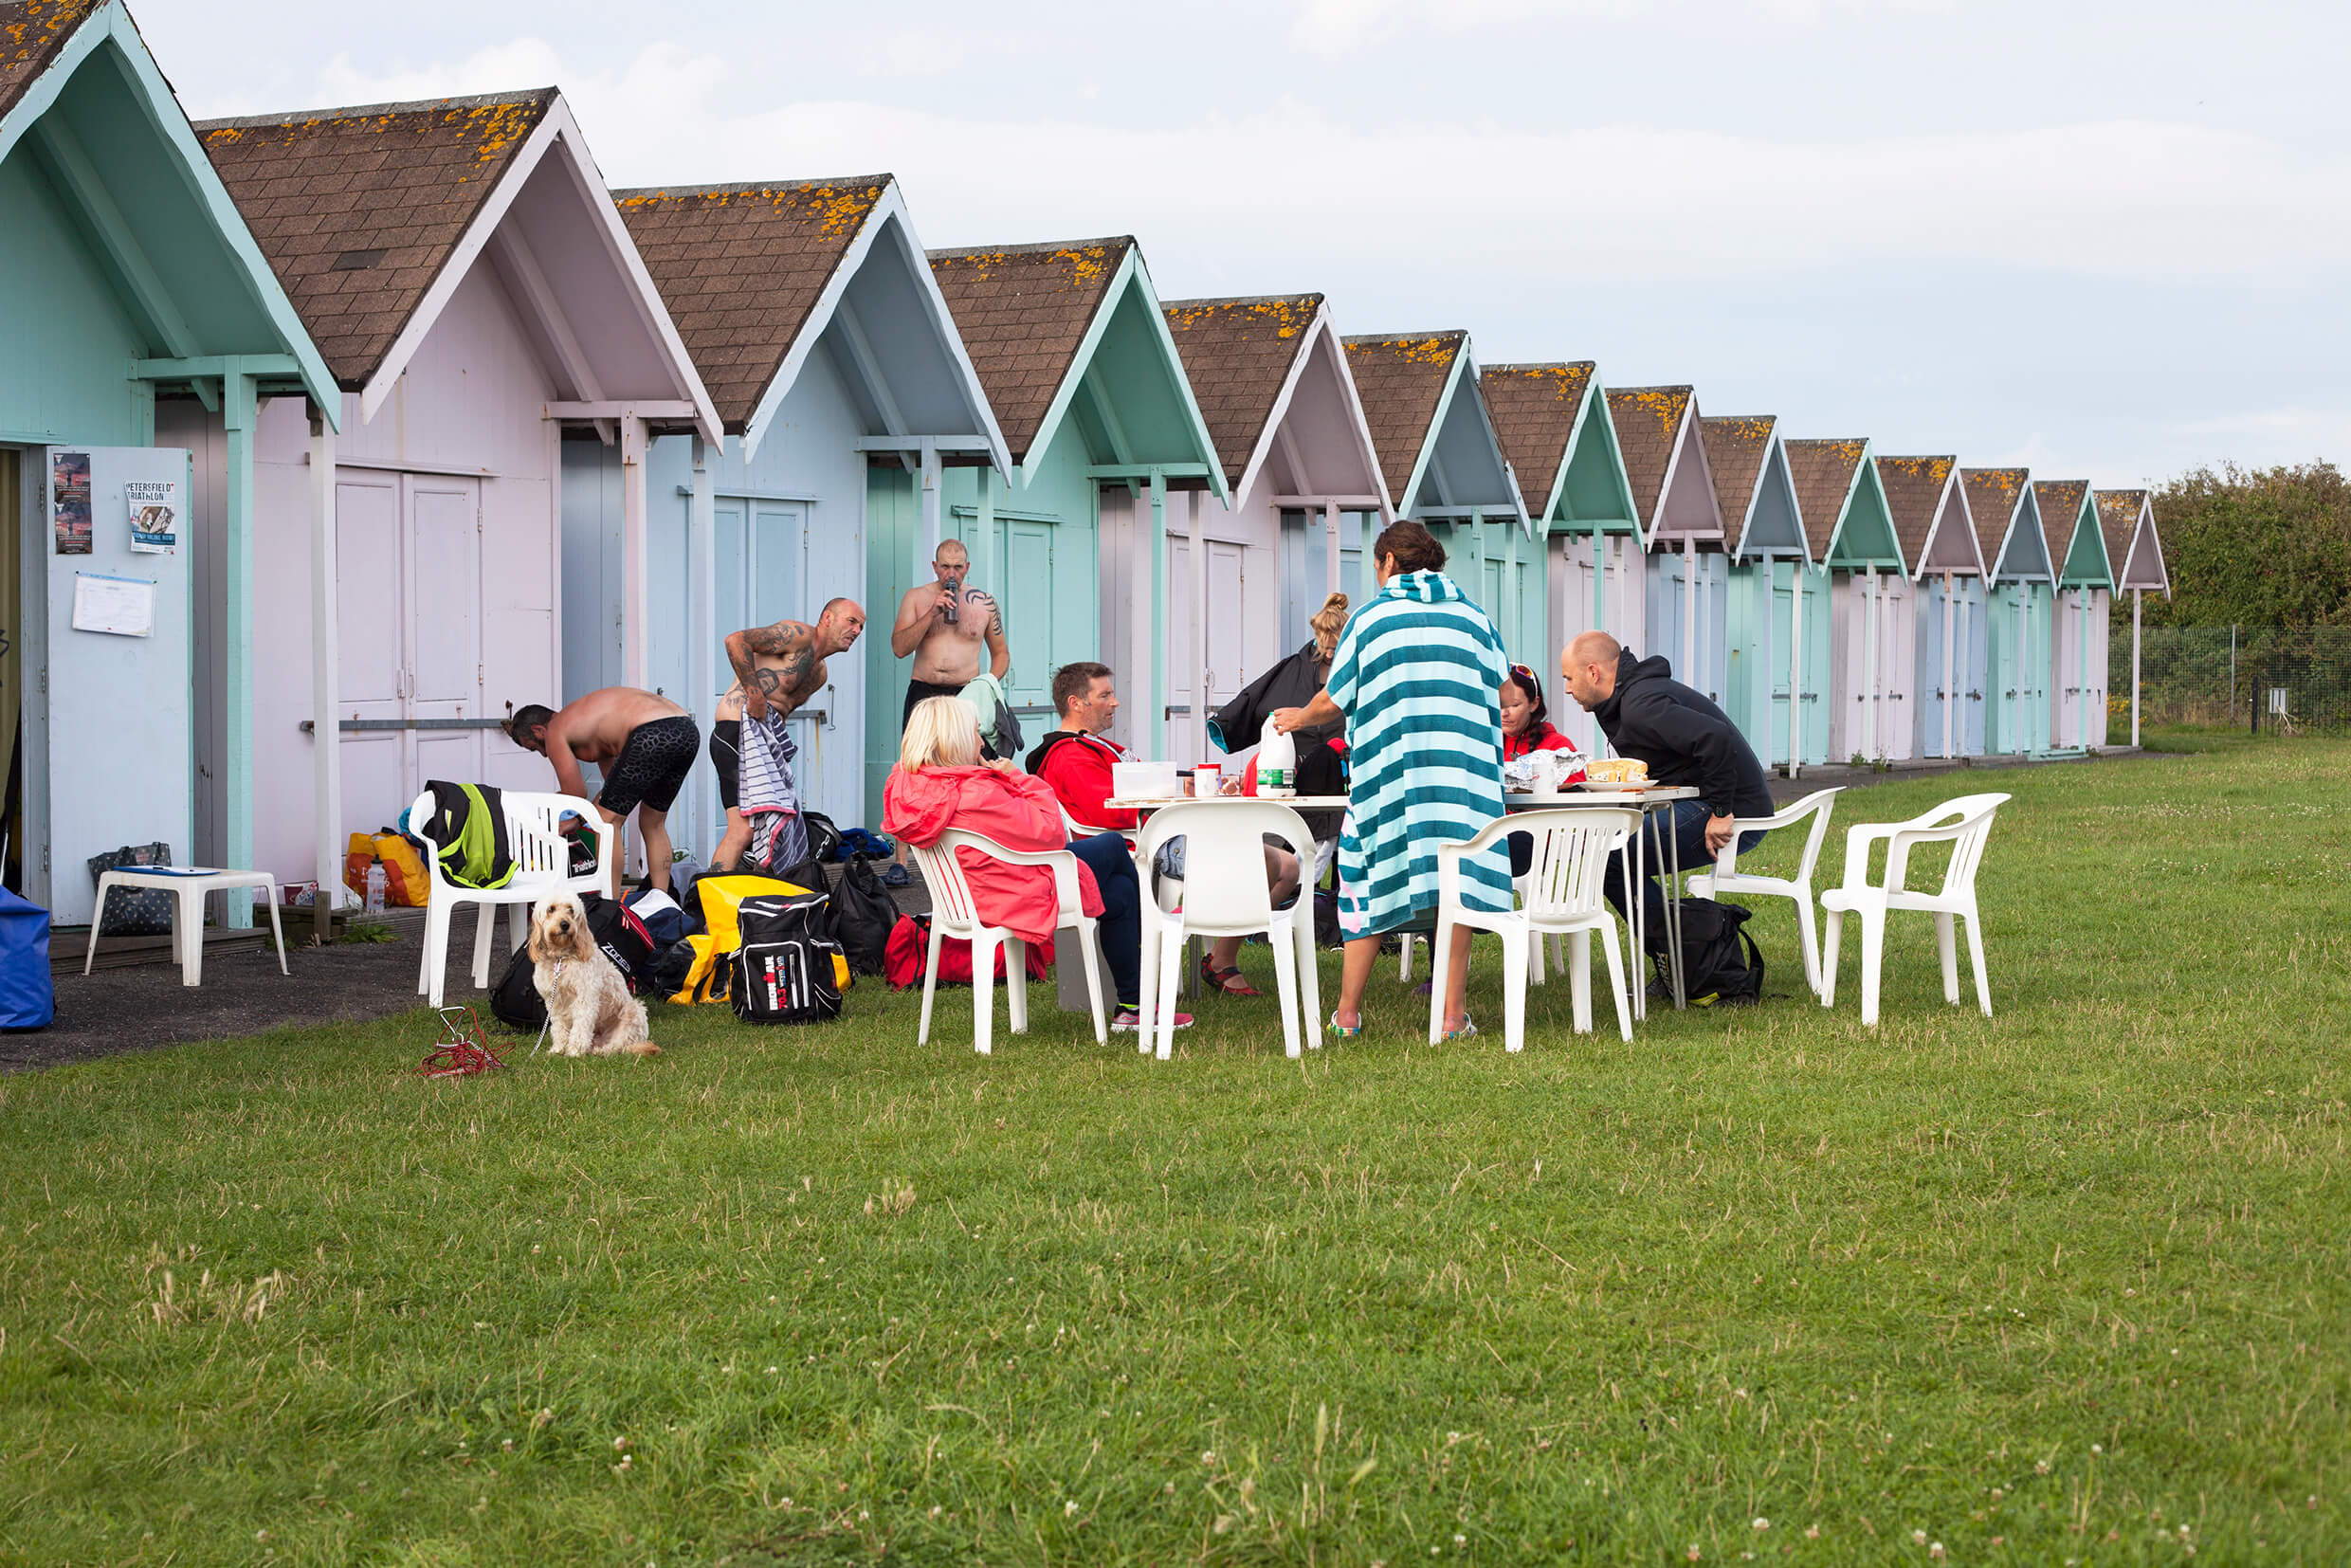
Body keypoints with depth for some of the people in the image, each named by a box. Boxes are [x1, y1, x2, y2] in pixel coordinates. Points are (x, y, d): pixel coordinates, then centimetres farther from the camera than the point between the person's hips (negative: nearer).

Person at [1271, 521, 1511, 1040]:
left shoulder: (1370, 618, 5)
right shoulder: (1473, 616, 11)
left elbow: (1333, 703, 7)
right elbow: (1501, 697, 14)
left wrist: (1300, 718, 28)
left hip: (1391, 770, -1)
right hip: (1464, 764, 1)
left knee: (1370, 880, 7)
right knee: (1455, 878, 0)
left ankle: (1348, 1012, 9)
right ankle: (1453, 1013, -4)